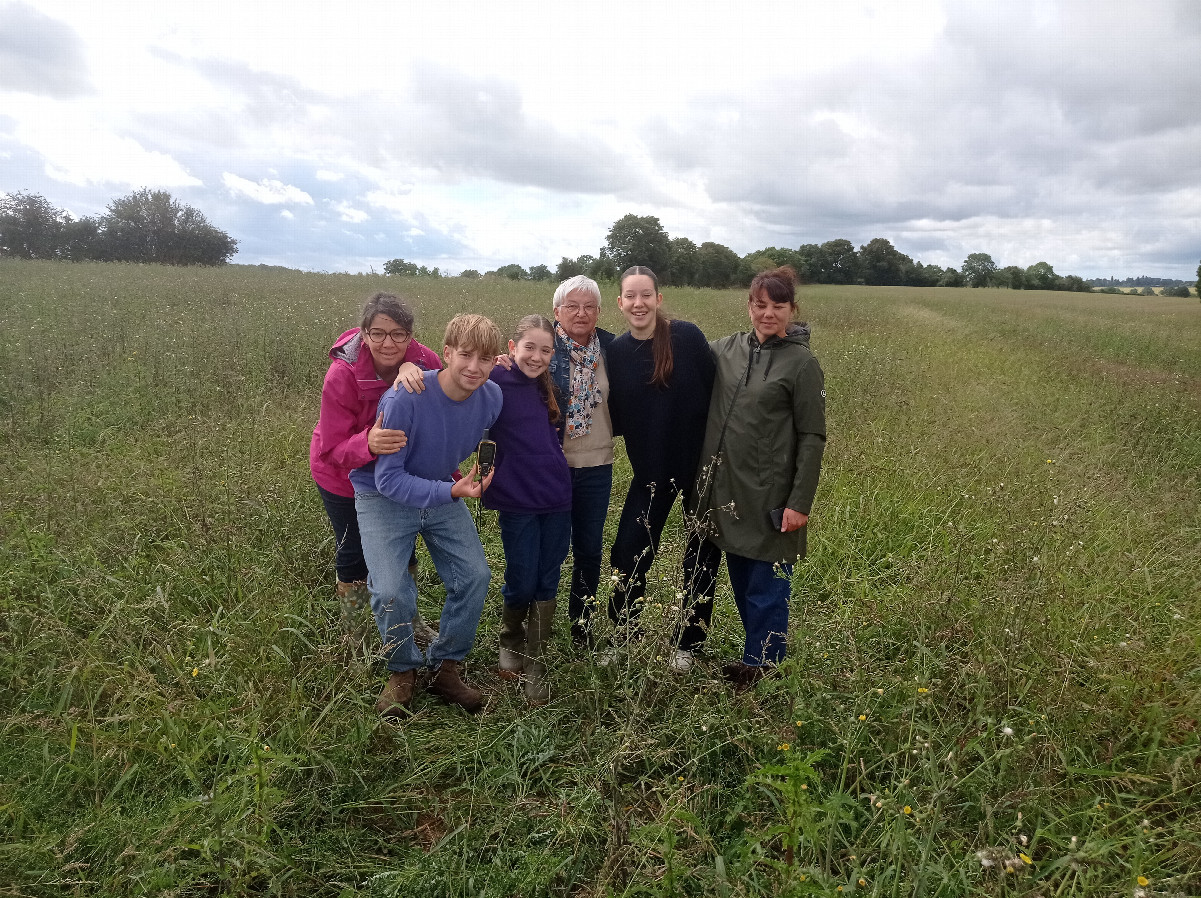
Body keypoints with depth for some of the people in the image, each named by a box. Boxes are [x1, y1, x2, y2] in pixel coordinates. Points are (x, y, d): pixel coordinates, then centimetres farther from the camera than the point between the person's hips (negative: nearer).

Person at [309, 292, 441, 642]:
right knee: (355, 555, 11)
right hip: (344, 478, -3)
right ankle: (354, 637, 35)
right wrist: (368, 443, -51)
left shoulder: (426, 363, -26)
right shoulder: (342, 375, -32)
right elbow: (334, 449, -30)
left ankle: (410, 620, 43)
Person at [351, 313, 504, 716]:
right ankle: (402, 671, 13)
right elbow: (388, 477, -27)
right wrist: (450, 491, -37)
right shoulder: (405, 399, -31)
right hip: (384, 497, -4)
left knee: (475, 576, -5)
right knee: (391, 592, -17)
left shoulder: (491, 397, -15)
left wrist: (464, 483, -3)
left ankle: (445, 666, 17)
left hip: (444, 494, 5)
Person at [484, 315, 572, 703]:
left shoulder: (546, 387, 11)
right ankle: (510, 642, 35)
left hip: (556, 498, 6)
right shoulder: (496, 383, -9)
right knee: (522, 582, 5)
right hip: (517, 502, -5)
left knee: (547, 583, 9)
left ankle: (534, 663, 23)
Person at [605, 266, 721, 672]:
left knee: (703, 557, 9)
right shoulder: (616, 351, -2)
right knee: (627, 554, 1)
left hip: (701, 462, -2)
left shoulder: (687, 336, -12)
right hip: (652, 468, 2)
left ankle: (687, 643, 29)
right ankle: (625, 638, 25)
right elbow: (617, 419, 3)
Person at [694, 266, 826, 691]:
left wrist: (800, 503, -12)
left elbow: (812, 439, -8)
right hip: (727, 492, 6)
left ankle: (761, 668, 23)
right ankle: (758, 654, 35)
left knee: (767, 586, 6)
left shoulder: (802, 363, -8)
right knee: (741, 581, 17)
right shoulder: (726, 349, 6)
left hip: (770, 498, -5)